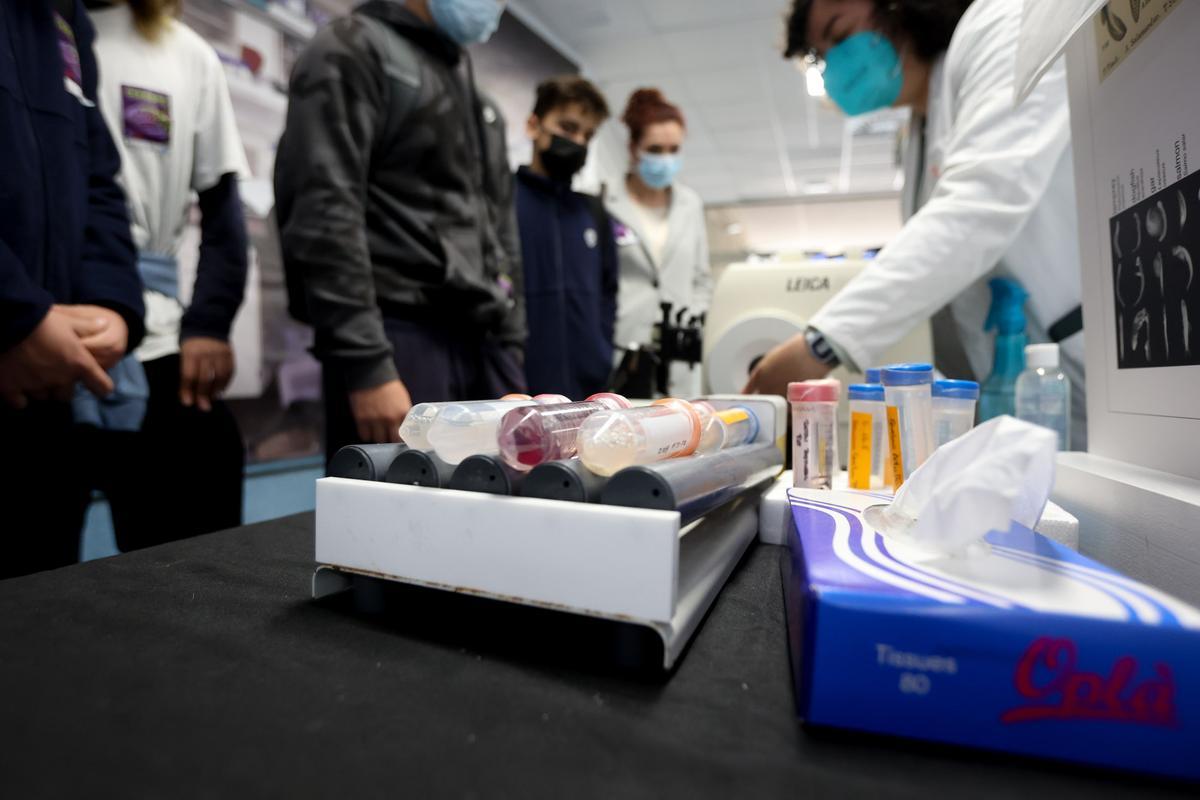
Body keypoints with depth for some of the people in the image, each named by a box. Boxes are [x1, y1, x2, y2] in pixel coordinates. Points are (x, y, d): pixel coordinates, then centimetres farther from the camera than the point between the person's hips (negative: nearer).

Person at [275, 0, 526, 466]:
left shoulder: (479, 100, 25)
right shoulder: (351, 51, 2)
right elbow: (323, 215, -11)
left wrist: (512, 355, 14)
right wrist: (367, 365, -19)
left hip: (485, 345, 7)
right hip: (399, 342, -6)